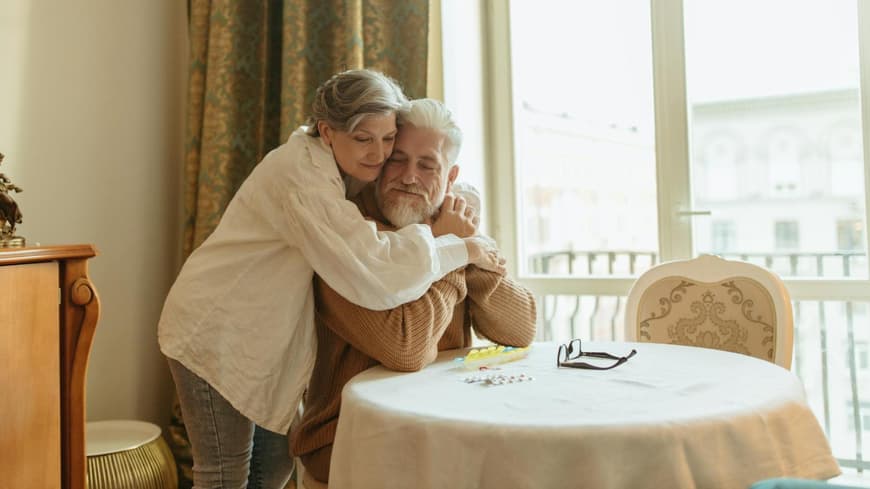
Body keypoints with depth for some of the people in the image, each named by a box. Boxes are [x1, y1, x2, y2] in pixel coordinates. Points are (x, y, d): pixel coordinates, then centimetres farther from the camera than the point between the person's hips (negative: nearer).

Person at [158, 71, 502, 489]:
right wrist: (456, 248, -24)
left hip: (259, 335, 9)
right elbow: (375, 280, -39)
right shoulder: (304, 176, -30)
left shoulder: (331, 166, 0)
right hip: (214, 335, -9)